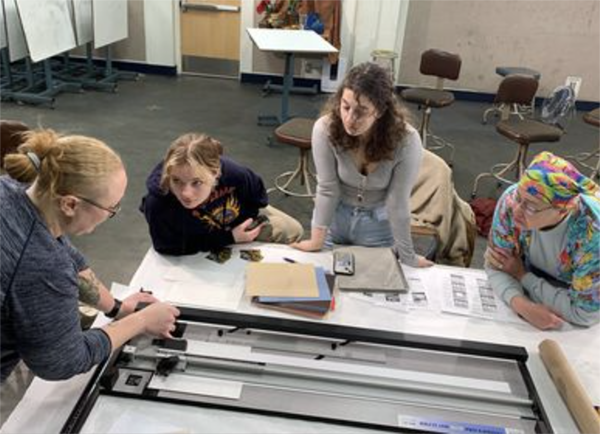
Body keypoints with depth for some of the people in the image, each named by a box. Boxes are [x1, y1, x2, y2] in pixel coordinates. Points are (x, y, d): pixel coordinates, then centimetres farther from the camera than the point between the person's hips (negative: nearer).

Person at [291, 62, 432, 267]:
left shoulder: (406, 142, -30)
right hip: (334, 215, 1)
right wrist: (316, 241, -11)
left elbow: (397, 204, -21)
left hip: (379, 223, -1)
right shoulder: (325, 129, -28)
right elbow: (326, 189, -18)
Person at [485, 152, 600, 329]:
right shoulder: (511, 201, -26)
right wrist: (520, 304, -36)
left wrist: (522, 275, -22)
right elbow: (496, 265, -17)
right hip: (532, 287, 1)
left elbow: (584, 313, -26)